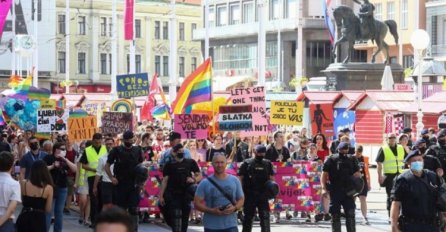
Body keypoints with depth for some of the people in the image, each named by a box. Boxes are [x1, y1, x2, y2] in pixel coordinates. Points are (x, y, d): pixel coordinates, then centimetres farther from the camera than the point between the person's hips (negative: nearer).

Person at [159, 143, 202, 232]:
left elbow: (199, 176, 9)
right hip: (173, 195, -2)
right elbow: (165, 181, 0)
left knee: (185, 218, 7)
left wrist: (194, 180, -13)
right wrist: (161, 196, -5)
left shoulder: (190, 162, 5)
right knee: (175, 216, -10)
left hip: (186, 194, 2)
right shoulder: (169, 165, 2)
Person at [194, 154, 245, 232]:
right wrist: (212, 210, -18)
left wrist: (235, 208, -11)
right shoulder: (205, 183, -2)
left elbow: (241, 199, 11)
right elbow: (197, 203, -3)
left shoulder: (235, 180, 5)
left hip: (231, 226, 1)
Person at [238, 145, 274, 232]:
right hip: (249, 195, -2)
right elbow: (240, 178, -3)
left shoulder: (268, 164, 9)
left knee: (265, 217, -6)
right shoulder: (247, 163, -1)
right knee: (248, 218, 9)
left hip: (263, 195, 2)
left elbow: (271, 178, 14)